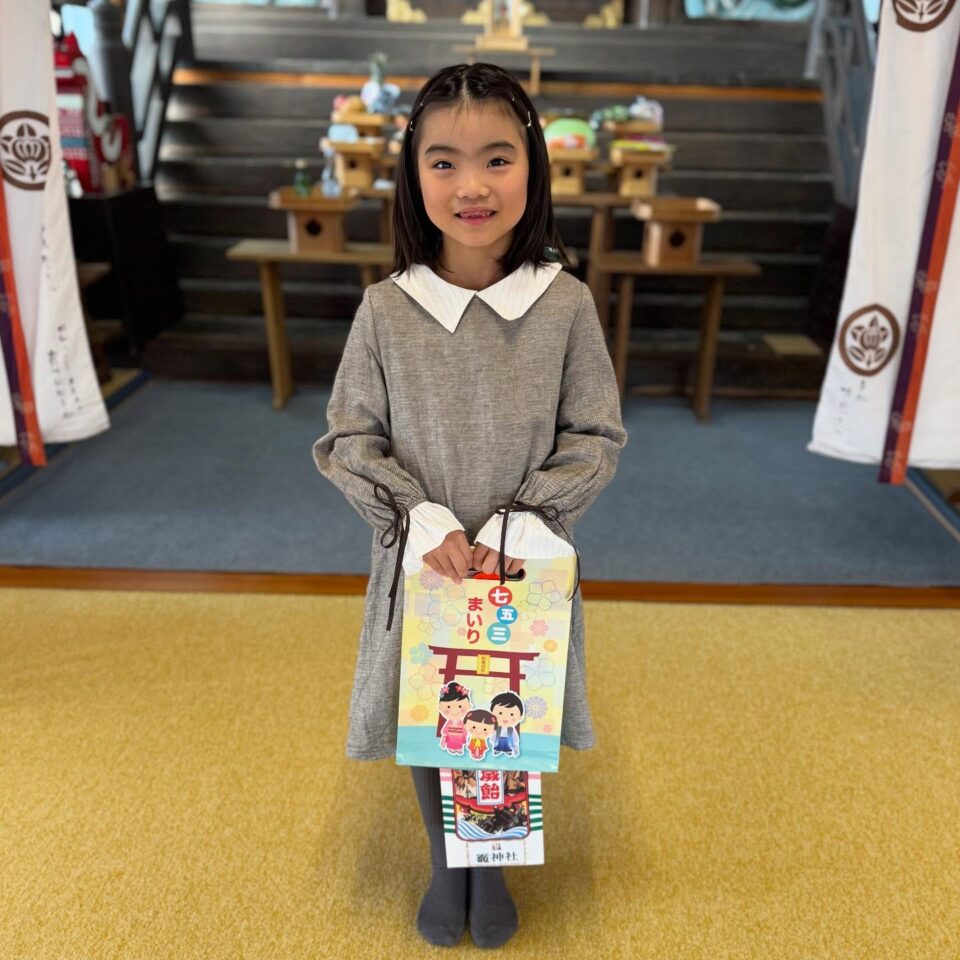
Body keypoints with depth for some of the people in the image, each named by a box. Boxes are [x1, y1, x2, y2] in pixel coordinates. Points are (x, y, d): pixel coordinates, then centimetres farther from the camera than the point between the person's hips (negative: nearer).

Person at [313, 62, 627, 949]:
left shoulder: (566, 304, -10)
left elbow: (598, 439, -5)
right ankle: (445, 863, 48)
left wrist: (518, 524, -15)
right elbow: (347, 440, -4)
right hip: (421, 563, 1)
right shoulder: (386, 309, -9)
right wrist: (421, 519, -16)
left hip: (526, 567, 0)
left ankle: (491, 867, 47)